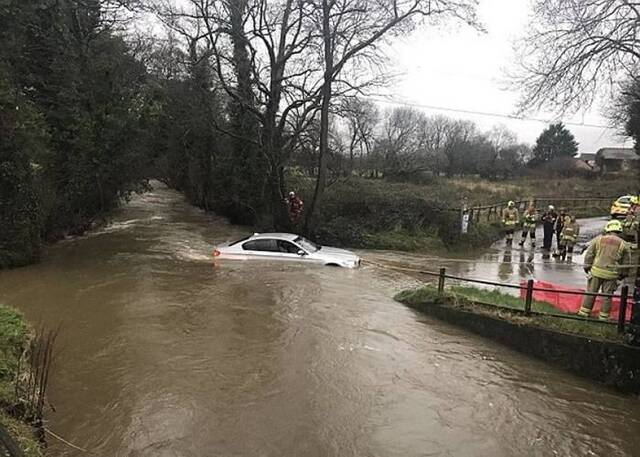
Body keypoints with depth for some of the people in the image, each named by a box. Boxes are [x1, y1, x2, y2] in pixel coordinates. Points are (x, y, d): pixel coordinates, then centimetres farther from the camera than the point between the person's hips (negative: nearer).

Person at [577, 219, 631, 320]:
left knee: (591, 292, 10)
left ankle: (584, 312, 16)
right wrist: (623, 275, 18)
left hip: (596, 271, 0)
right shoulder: (623, 244, -1)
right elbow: (626, 263, 6)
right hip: (611, 274, 0)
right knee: (607, 295, 10)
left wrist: (587, 266, 12)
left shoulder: (598, 239, -2)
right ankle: (604, 316, 17)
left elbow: (589, 254, 2)